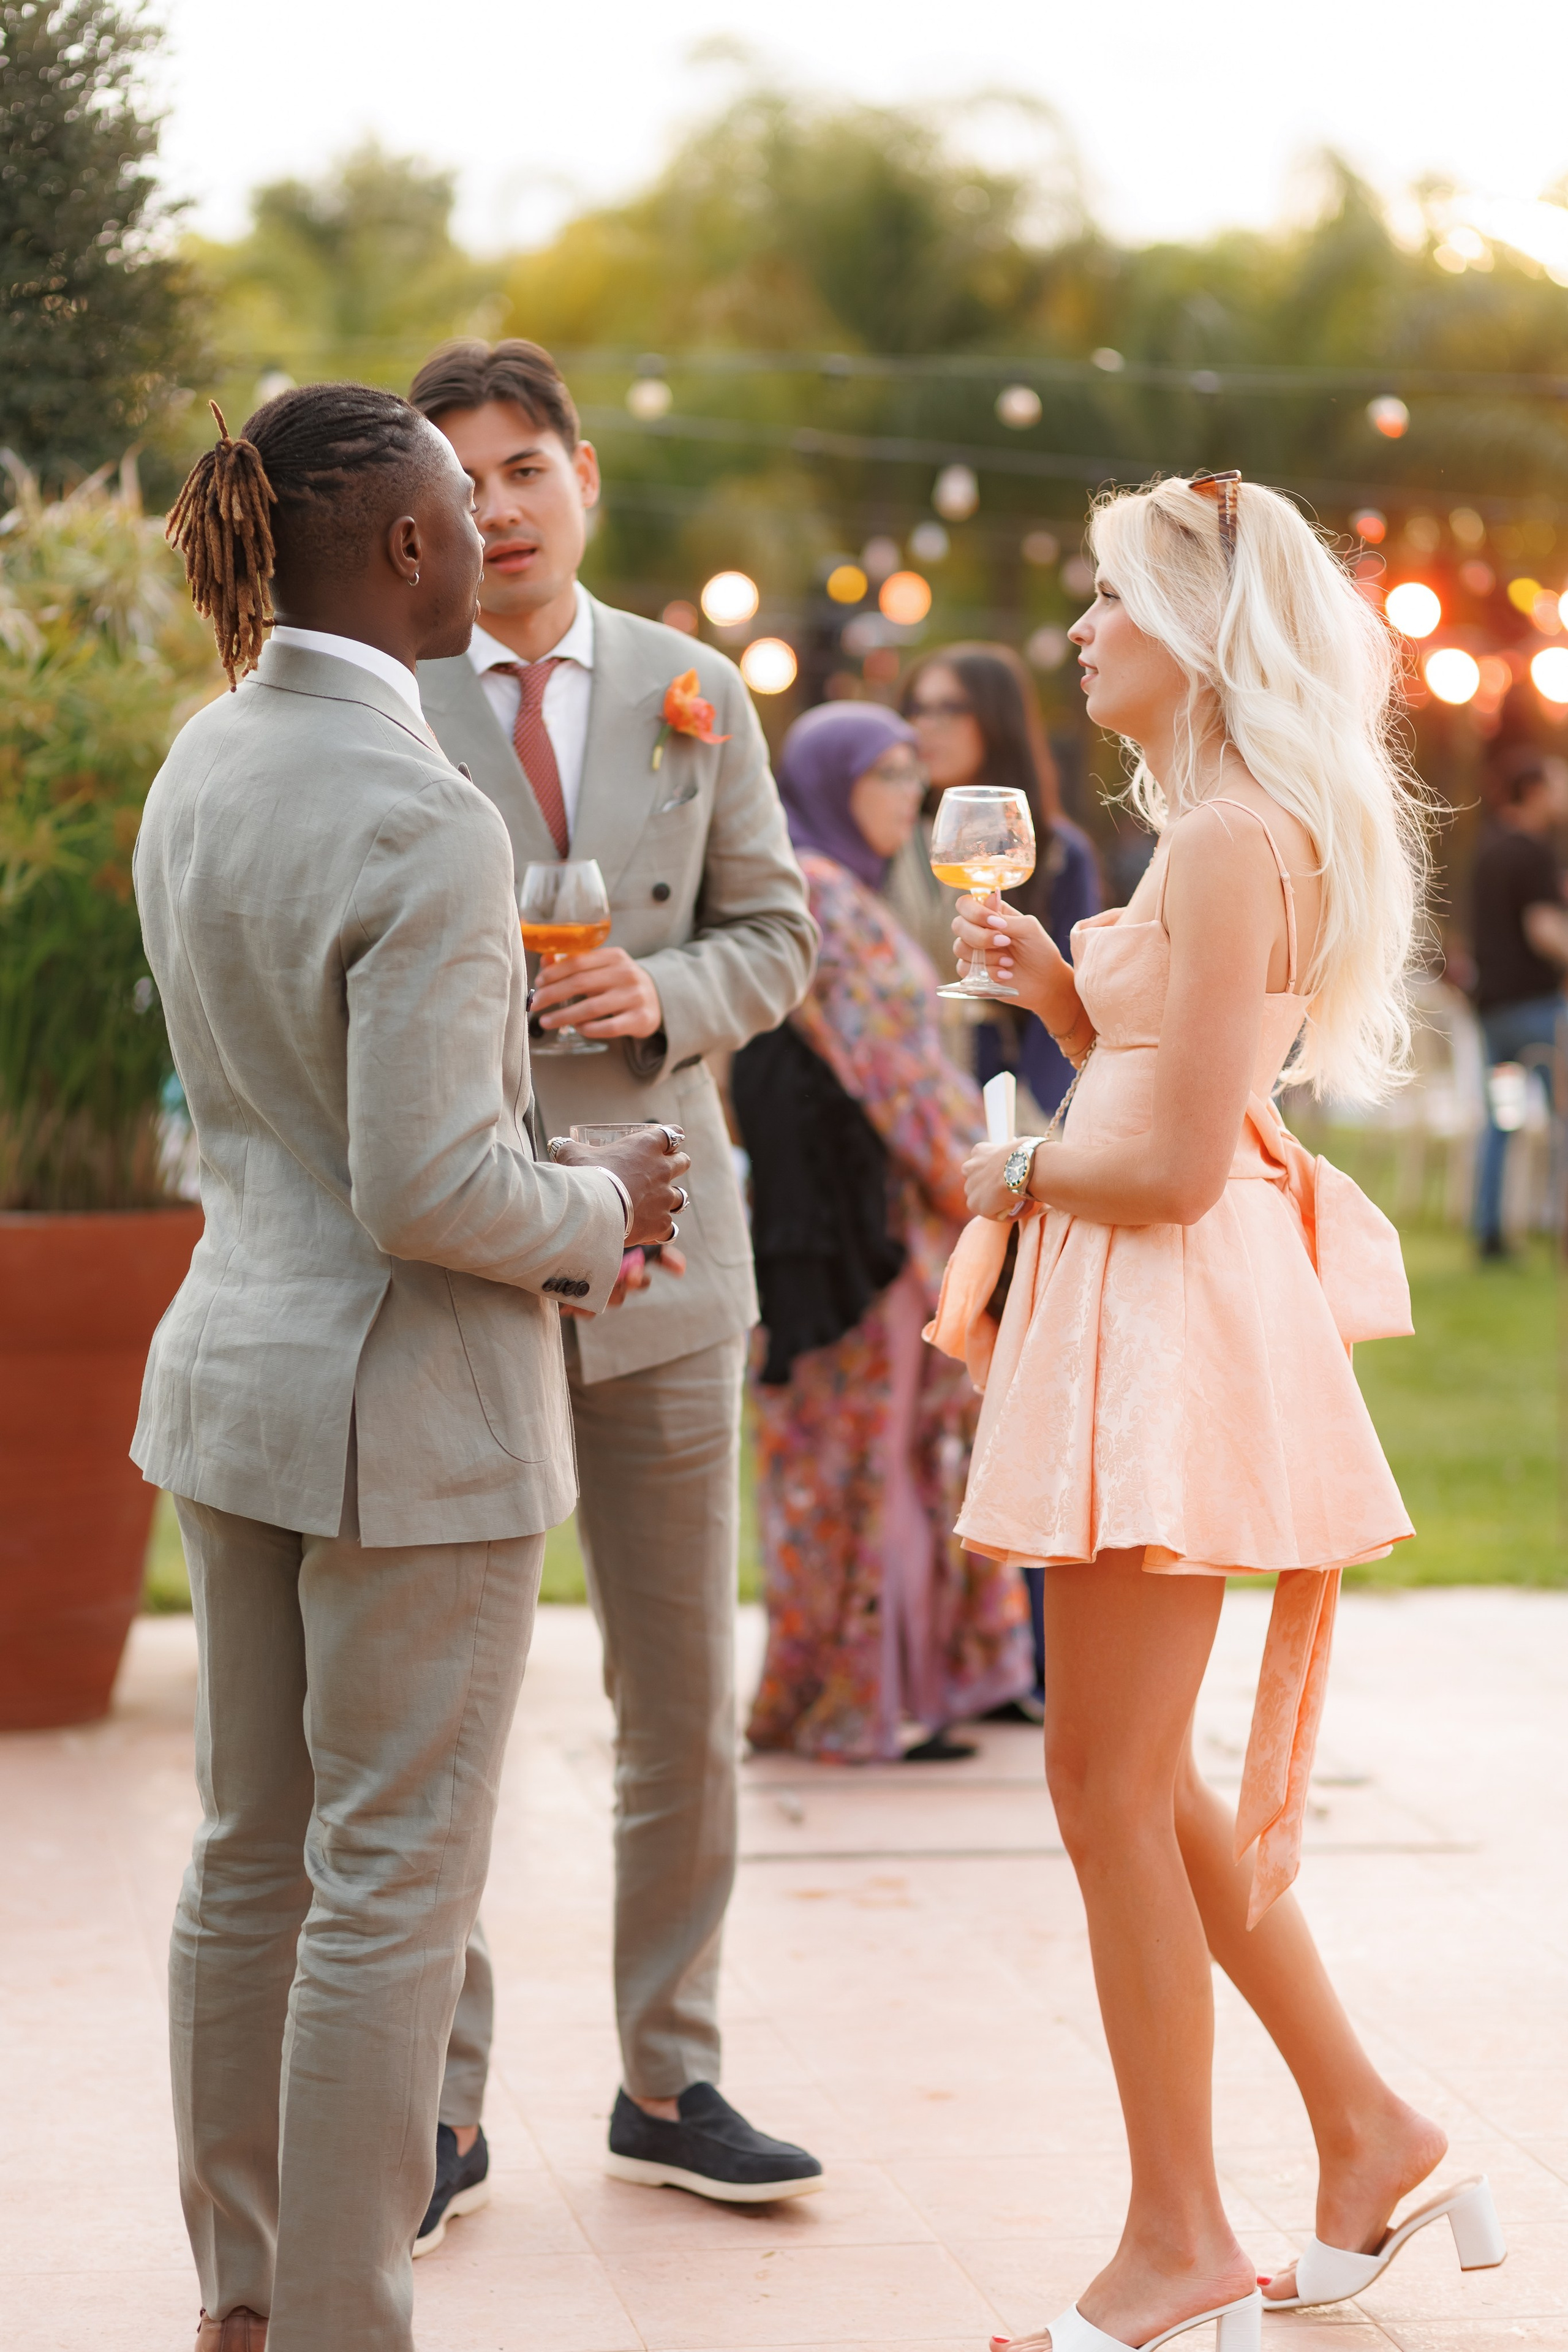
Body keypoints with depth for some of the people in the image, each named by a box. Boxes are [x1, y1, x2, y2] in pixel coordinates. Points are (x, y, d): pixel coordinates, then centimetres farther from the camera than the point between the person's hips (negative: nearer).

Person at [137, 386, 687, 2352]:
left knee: (252, 1853, 16)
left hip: (232, 1366, 8)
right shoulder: (423, 824, -22)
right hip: (410, 1402, -8)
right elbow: (428, 1192, -25)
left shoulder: (200, 768, 5)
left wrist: (549, 1198, 13)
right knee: (392, 1887, 2)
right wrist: (596, 1211, -5)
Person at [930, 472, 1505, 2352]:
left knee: (1110, 1780, -2)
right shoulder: (1222, 831, 15)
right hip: (1130, 1324, 10)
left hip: (1174, 1327, -10)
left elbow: (1175, 1159, -20)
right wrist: (1053, 984, 8)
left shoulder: (1233, 843, -17)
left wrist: (1017, 1166, -4)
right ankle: (1364, 2124, 26)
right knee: (1138, 1778, 16)